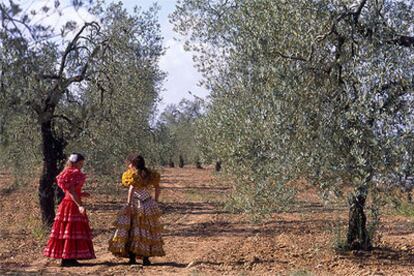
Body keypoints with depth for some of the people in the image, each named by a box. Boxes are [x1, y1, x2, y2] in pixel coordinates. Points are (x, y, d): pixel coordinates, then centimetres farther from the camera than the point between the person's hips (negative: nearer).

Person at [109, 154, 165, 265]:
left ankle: (132, 257, -1)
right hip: (149, 205, 5)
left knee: (131, 230, 3)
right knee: (148, 231, 11)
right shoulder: (149, 174, 10)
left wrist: (128, 204, -21)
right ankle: (146, 258, 10)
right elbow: (157, 188, 13)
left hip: (135, 204, -5)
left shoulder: (133, 174, -7)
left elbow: (131, 188, -20)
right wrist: (155, 202, 20)